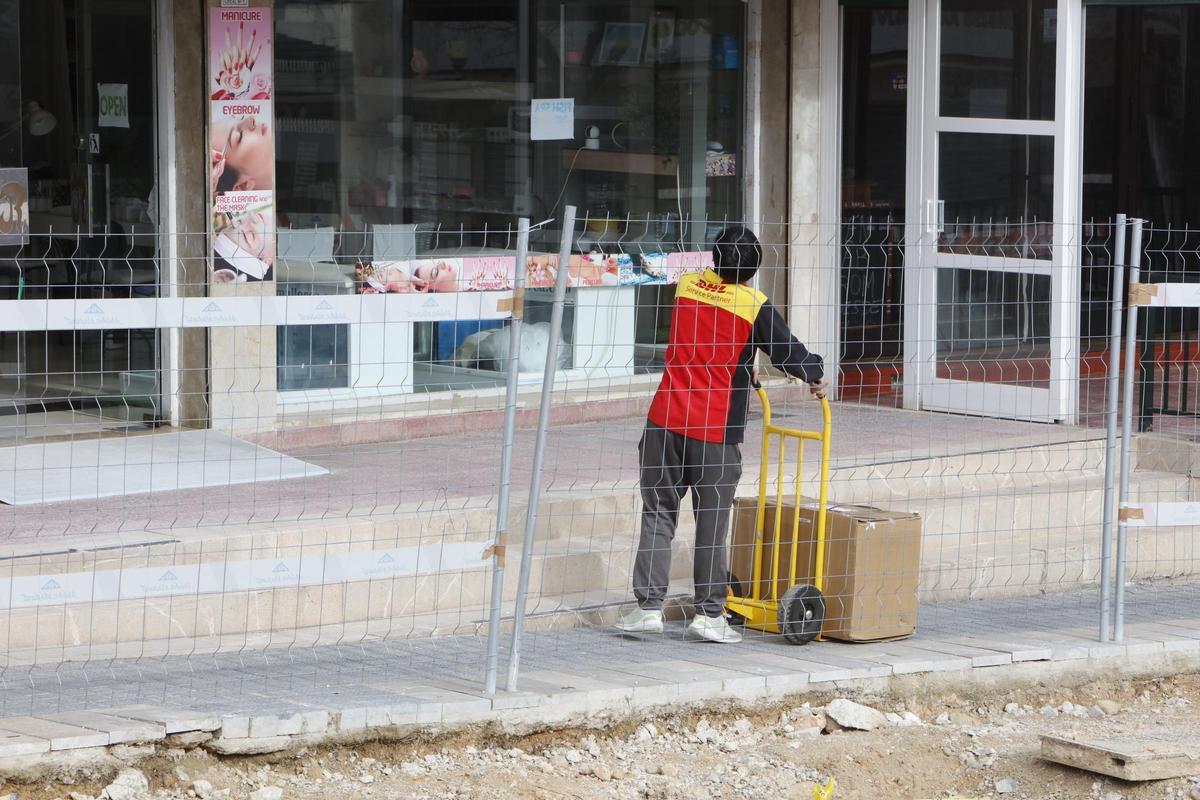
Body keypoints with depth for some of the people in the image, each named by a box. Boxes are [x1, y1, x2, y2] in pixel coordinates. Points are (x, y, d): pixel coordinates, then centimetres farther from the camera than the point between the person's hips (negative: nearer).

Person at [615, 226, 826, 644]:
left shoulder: (687, 286, 5)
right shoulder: (755, 306, -7)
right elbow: (787, 351, 0)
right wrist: (815, 375, 22)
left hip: (666, 420, 3)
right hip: (716, 429, -3)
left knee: (658, 513, 9)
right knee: (712, 521, 6)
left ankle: (648, 606, 7)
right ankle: (708, 613, 8)